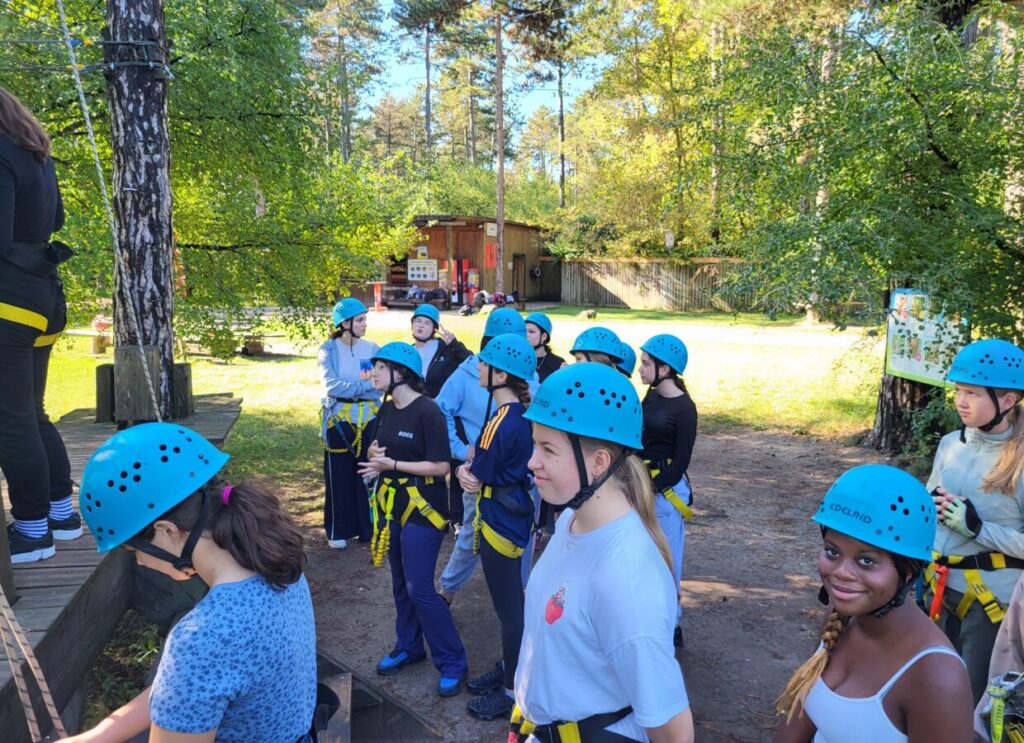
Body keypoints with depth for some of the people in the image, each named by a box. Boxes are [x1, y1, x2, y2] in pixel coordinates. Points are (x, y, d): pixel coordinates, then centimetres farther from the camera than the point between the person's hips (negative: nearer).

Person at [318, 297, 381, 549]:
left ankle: (367, 527, 22)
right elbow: (331, 387, -16)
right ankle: (338, 531, 19)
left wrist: (347, 388, -17)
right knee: (339, 477, 6)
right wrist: (365, 385, -17)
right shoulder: (329, 350, -4)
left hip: (368, 420, 3)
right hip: (339, 420, -2)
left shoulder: (371, 348, 3)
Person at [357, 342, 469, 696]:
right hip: (390, 505, 7)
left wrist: (392, 464, -22)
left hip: (422, 508, -7)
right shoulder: (387, 408, 6)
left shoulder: (427, 411, -17)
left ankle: (453, 662, 9)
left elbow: (441, 466, -19)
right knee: (400, 583, 16)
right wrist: (373, 453, -7)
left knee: (420, 589, -6)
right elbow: (374, 448, 17)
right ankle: (408, 646, 34)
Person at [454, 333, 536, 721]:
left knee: (508, 608, 5)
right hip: (515, 515, 9)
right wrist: (469, 469, -4)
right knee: (510, 602, 22)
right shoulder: (523, 414, 3)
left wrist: (467, 471, 3)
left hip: (500, 522, -9)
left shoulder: (502, 422, -25)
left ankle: (512, 691, 20)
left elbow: (480, 476, -17)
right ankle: (509, 668, 39)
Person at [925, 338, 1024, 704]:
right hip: (940, 585, 6)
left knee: (976, 695, 9)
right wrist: (931, 505, -7)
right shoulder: (950, 443, 0)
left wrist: (978, 528, -23)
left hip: (992, 596, -6)